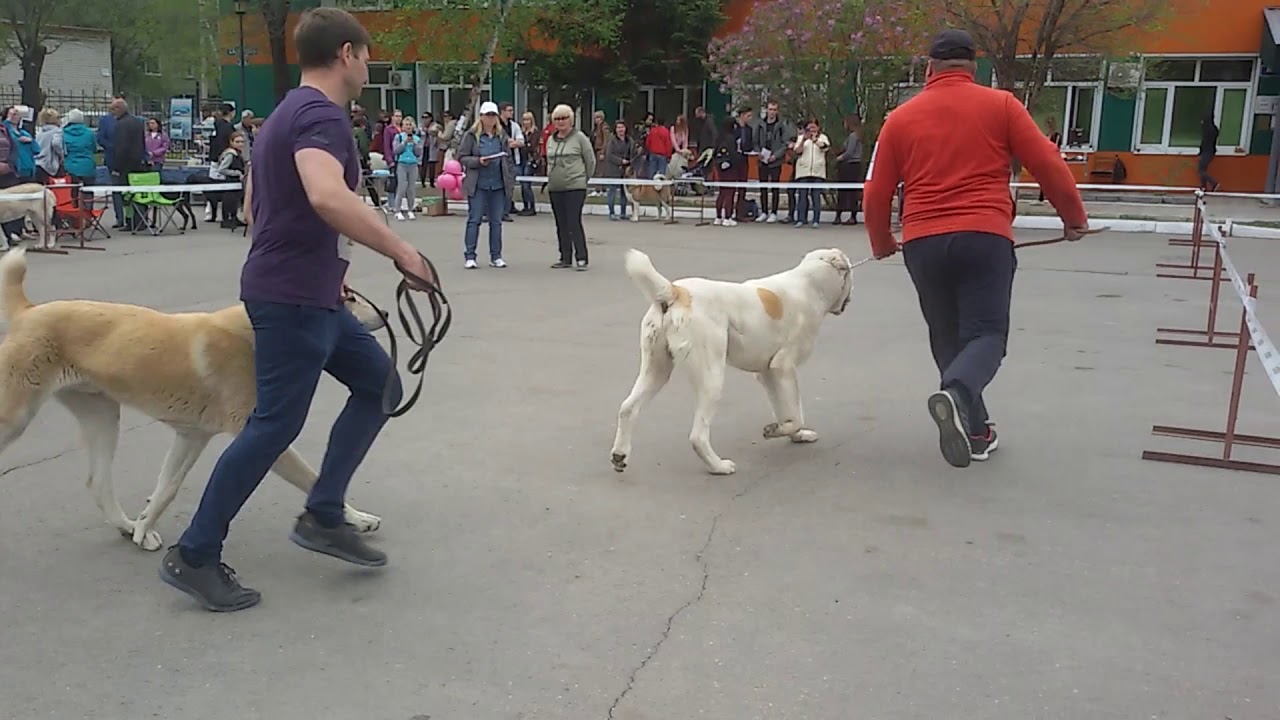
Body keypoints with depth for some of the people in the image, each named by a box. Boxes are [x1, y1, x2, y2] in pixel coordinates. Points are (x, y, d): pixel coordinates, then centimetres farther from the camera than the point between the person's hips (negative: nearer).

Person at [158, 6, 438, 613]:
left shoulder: (288, 113, 17)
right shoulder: (321, 114, -16)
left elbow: (255, 204, 26)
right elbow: (328, 197, -36)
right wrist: (403, 252, -28)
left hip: (308, 294, 10)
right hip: (294, 297, -10)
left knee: (379, 385, 13)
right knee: (276, 422, -5)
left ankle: (323, 516, 15)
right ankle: (193, 556, 6)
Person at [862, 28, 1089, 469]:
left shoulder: (900, 118, 9)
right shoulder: (1000, 105, 5)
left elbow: (877, 194, 11)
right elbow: (1048, 164, 3)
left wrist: (881, 243, 27)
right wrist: (1074, 216, 18)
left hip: (923, 243, 3)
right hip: (985, 238, -2)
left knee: (948, 339, 16)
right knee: (986, 334, 1)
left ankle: (975, 431, 19)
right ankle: (956, 395, -29)